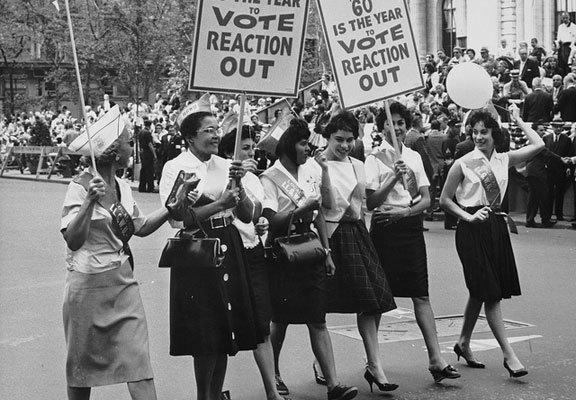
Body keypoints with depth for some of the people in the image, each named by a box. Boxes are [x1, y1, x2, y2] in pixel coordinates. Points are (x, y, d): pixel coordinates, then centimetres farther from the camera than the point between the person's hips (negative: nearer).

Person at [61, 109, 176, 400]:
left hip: (122, 280, 6)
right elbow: (73, 240, -22)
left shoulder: (122, 187, 5)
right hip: (89, 285, -5)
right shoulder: (80, 187, -15)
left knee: (138, 357, -2)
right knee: (82, 362, 9)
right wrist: (90, 202, -33)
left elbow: (140, 228, 16)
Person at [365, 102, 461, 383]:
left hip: (411, 226, 4)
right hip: (384, 229, -3)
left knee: (421, 294, -1)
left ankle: (436, 359, -3)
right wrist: (394, 177, -19)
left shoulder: (414, 157, 11)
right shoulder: (375, 159, -2)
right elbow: (370, 202, -11)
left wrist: (405, 212, -11)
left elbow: (426, 199, 7)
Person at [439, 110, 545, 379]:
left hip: (496, 226, 6)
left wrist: (519, 122, 11)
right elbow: (444, 199, -2)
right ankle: (509, 355, -6)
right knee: (489, 292, -7)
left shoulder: (503, 160, 7)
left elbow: (538, 145, 2)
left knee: (481, 292, 14)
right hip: (473, 229, -5)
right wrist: (469, 217, -13)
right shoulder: (463, 163, -5)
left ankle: (463, 344, 31)